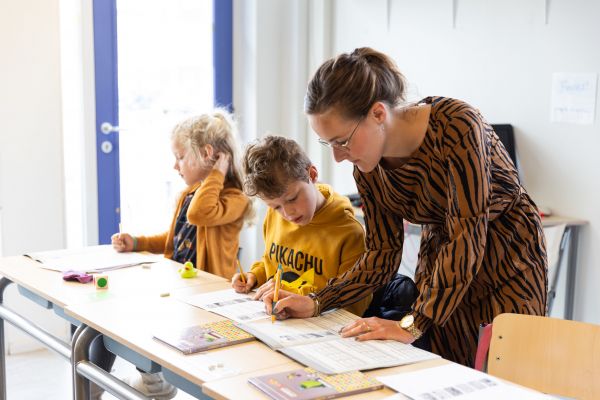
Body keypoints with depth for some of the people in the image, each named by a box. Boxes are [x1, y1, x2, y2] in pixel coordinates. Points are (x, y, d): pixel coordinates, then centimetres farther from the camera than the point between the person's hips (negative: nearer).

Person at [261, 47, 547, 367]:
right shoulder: (367, 167, -10)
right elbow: (383, 253, -2)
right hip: (440, 261, 5)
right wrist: (316, 304, -12)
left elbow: (466, 236, -30)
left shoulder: (456, 125, -29)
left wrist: (414, 325, -30)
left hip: (506, 260, -4)